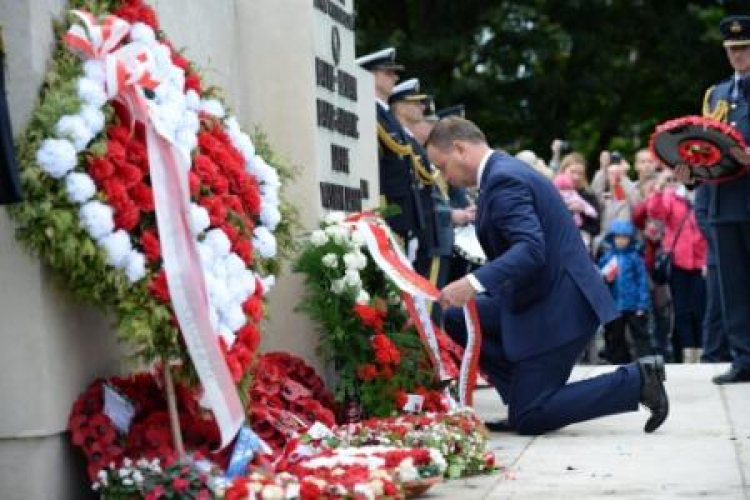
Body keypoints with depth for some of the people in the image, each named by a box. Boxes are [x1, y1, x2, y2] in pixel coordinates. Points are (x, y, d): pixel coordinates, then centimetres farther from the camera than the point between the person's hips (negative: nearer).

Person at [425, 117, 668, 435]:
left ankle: (637, 380, -5)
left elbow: (531, 249, -30)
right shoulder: (504, 171, 13)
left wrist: (475, 283, -40)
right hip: (542, 294, 10)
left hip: (557, 305, -10)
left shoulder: (503, 180, -18)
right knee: (457, 319, 12)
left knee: (528, 420, -6)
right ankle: (524, 397, 10)